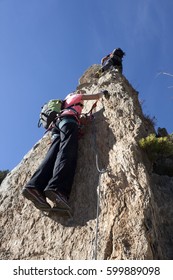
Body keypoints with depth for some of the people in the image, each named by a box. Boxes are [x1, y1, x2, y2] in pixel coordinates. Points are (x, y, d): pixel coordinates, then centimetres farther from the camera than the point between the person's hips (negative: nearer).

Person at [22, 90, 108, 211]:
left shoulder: (65, 102, 44)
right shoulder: (76, 96, 28)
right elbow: (97, 96, 33)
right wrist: (103, 92, 54)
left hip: (58, 123, 7)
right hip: (69, 120, -6)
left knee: (53, 154, -18)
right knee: (67, 152, -28)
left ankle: (35, 187, -42)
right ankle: (57, 188, -53)